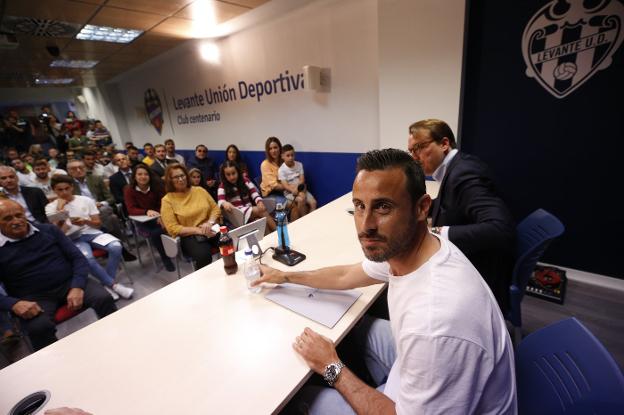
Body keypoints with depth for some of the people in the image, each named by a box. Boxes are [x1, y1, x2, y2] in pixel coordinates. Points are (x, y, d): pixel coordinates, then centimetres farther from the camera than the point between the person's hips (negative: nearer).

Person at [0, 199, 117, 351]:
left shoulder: (48, 230, 5)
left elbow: (78, 258, 2)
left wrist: (77, 287, -14)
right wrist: (14, 304, -23)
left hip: (70, 283, 1)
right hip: (34, 297, -1)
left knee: (103, 298, -26)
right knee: (39, 327, -33)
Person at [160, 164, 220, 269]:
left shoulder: (199, 190, 13)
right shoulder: (167, 200, 2)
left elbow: (215, 209, 12)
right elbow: (173, 228, -5)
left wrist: (210, 222, -9)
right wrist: (198, 230, -15)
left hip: (211, 230, 3)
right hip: (189, 236, -3)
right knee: (203, 255, -35)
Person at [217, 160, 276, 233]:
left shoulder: (245, 181, 11)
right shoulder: (223, 187, 3)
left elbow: (254, 193, 0)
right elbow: (220, 202, -12)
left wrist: (260, 202, -23)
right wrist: (225, 203, -39)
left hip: (252, 209, 4)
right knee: (261, 211, -30)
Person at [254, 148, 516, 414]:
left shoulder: (436, 322, -41)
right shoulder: (397, 248, -15)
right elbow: (346, 277, 3)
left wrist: (333, 368, -14)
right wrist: (285, 276, 13)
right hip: (421, 362, 6)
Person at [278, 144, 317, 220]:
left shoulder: (299, 165, 2)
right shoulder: (281, 170, -10)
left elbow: (302, 179, -3)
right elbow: (285, 185, -16)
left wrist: (297, 187, -23)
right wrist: (293, 190, -33)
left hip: (301, 189, 4)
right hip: (289, 192, -4)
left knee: (313, 202, -15)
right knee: (301, 200, -32)